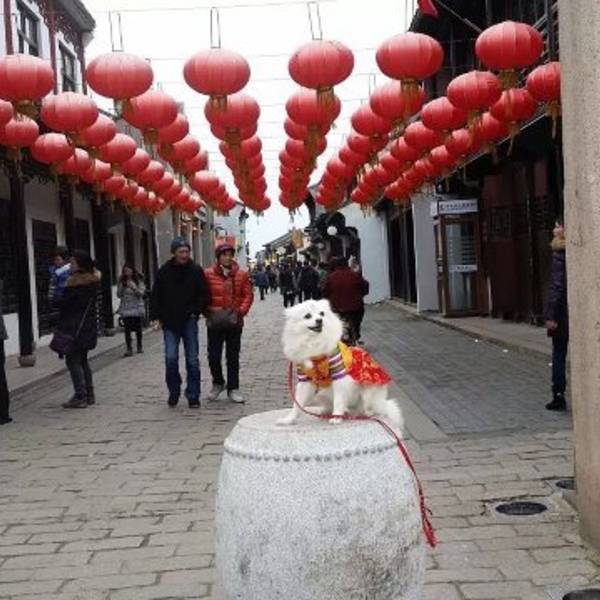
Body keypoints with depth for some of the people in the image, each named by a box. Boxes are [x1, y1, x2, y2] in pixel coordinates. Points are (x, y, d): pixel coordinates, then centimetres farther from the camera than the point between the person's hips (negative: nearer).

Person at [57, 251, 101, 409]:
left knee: (73, 360, -3)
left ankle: (80, 397, -5)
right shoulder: (94, 279, 8)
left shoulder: (74, 281, -14)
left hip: (74, 327, -8)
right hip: (89, 326, 8)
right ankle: (89, 395, 18)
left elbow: (64, 304, -12)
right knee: (82, 360, 16)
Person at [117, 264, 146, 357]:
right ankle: (129, 348, -7)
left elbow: (141, 293, -8)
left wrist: (133, 287, -22)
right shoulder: (122, 281, 7)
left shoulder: (139, 281, 0)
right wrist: (122, 286, -11)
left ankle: (140, 346, 24)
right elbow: (119, 294, 4)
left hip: (137, 308, -1)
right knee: (127, 329, -8)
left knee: (138, 328, 7)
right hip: (125, 308, 1)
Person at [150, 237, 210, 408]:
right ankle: (174, 392, 15)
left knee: (192, 360, 3)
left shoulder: (196, 271, 0)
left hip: (189, 321, 0)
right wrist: (155, 316, 0)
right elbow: (155, 296, 8)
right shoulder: (164, 271, 2)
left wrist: (196, 312, -8)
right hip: (169, 322, 0)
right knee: (171, 358, -6)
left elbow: (204, 295, 3)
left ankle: (193, 396, 12)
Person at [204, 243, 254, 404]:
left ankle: (233, 389, 16)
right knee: (213, 356, 2)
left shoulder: (242, 275, 3)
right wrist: (209, 310, -9)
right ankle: (218, 383, 26)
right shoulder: (208, 274, -2)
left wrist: (241, 310, -9)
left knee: (233, 357, 7)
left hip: (234, 321, 1)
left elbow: (248, 295, 3)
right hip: (214, 321, -1)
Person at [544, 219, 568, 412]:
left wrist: (551, 315, -14)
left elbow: (557, 285, -16)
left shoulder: (560, 252, -13)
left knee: (559, 354, 5)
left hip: (563, 309, -5)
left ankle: (559, 396, 8)